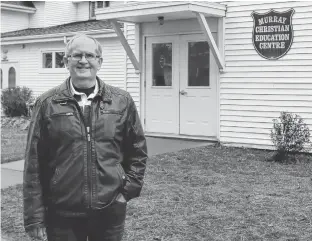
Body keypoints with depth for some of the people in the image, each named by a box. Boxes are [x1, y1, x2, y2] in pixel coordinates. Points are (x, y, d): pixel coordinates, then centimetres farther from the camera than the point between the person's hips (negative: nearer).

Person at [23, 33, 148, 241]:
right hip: (62, 214, -1)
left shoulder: (122, 101, 4)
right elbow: (34, 164, -2)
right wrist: (35, 218, -4)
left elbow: (138, 151, 12)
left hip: (110, 210, 1)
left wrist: (128, 190, 1)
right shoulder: (48, 104, -1)